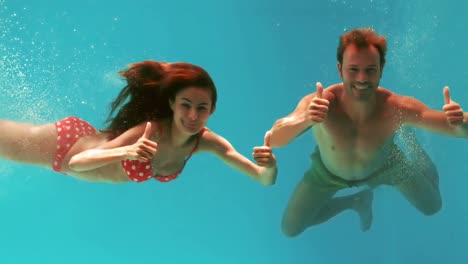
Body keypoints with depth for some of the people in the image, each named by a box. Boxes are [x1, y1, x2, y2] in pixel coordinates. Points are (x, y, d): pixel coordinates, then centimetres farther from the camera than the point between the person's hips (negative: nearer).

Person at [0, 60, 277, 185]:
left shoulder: (208, 142, -24)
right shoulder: (150, 131, -39)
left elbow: (264, 180, -25)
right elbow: (76, 162, -36)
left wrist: (270, 167, -48)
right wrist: (127, 152, -54)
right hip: (65, 144, -5)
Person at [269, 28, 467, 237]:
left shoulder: (398, 108, -40)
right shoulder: (319, 104, -43)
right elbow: (273, 140, -55)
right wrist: (305, 120, -75)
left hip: (383, 165, 0)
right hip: (329, 173, 0)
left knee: (432, 207, 16)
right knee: (290, 229, 8)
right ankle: (356, 201, 29)